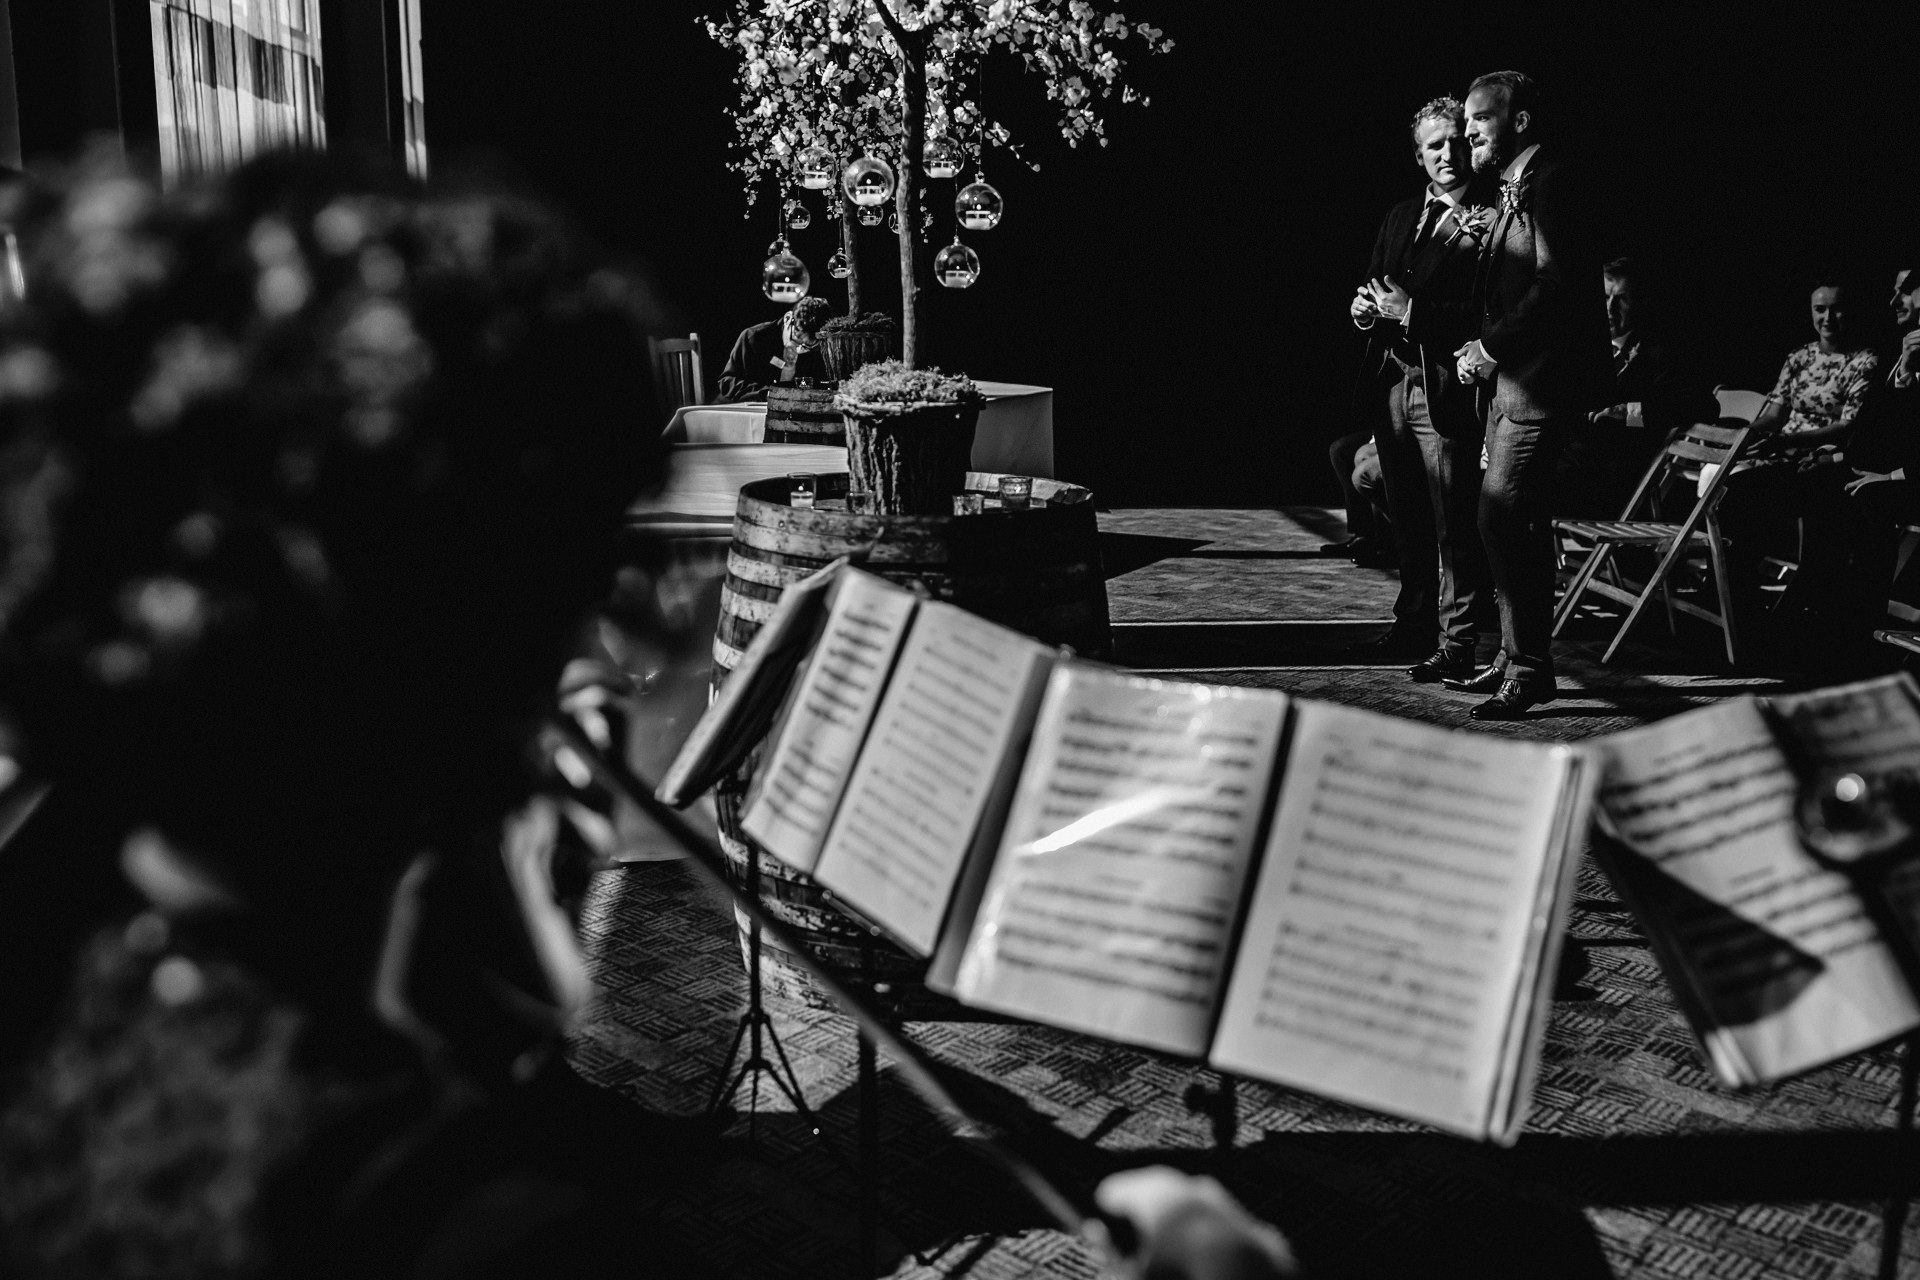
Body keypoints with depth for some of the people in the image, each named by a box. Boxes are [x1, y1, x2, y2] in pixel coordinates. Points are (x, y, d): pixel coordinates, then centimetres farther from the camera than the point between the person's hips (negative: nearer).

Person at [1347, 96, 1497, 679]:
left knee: (1453, 525, -3)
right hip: (1395, 383, 7)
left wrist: (1412, 311, -18)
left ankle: (1458, 644, 4)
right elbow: (1375, 284, 23)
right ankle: (1414, 623, 29)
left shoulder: (1490, 223, -7)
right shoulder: (1401, 216, 17)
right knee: (1409, 519, 16)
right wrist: (1365, 305, 0)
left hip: (1447, 389, -7)